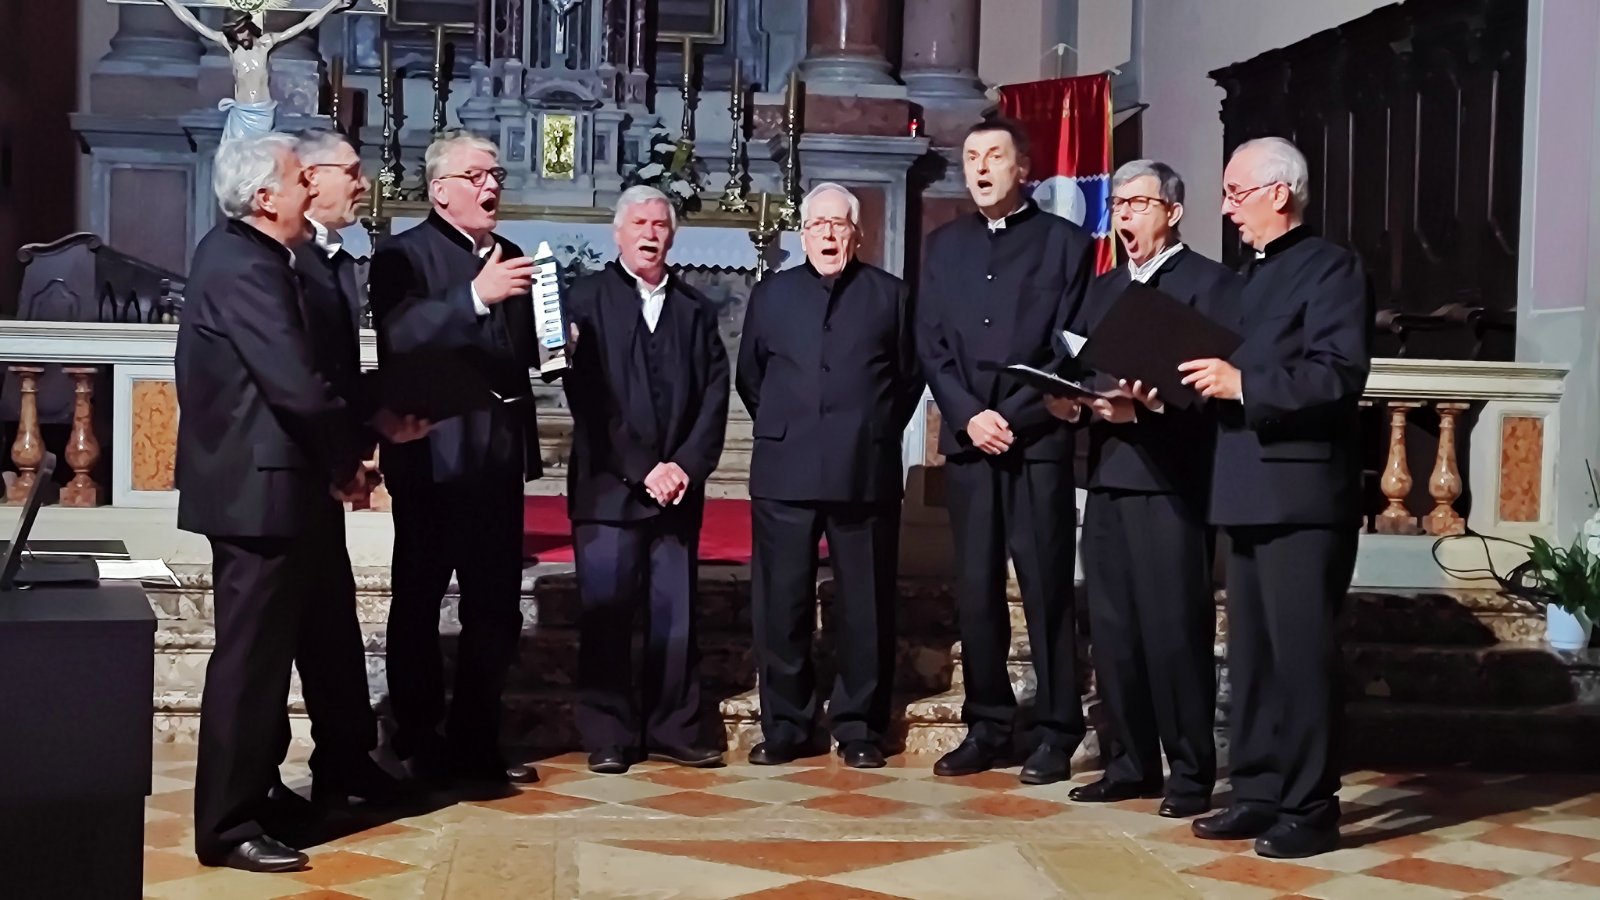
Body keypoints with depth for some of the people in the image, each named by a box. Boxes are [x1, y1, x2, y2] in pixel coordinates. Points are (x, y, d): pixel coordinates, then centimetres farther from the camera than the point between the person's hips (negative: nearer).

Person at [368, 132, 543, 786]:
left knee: (496, 609, 9)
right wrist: (476, 296, -32)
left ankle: (474, 742, 20)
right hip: (433, 456, -6)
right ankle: (418, 746, 13)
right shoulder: (404, 255, -6)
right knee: (419, 604, 3)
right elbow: (399, 336, -22)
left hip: (499, 455, 7)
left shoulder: (508, 259, 16)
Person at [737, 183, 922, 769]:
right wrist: (781, 431, 13)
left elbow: (910, 376, 13)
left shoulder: (891, 296, 8)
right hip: (785, 474, 1)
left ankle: (859, 728, 11)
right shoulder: (771, 295, 13)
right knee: (781, 604, 2)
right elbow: (749, 377, 19)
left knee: (866, 606, 3)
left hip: (866, 473, -1)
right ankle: (784, 726, 11)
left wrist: (877, 433, 8)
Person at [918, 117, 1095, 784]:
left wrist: (1012, 417, -11)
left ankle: (1055, 734, 3)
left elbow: (1068, 349, -2)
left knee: (1047, 590, -2)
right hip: (966, 440, 4)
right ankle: (987, 726, 13)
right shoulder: (944, 245, 15)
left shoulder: (1064, 242, 4)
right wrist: (970, 415, -6)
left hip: (1038, 437, -4)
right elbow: (931, 346, 8)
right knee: (976, 591, 5)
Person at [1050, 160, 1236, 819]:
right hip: (1108, 476, 7)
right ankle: (1129, 764, 17)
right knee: (1111, 629, 8)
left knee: (1175, 629, -5)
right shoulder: (1103, 290, 22)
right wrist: (1076, 399, -5)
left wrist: (1150, 402, -22)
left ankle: (1191, 773, 3)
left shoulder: (1210, 283, 0)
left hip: (1172, 480, -7)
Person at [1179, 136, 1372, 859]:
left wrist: (1242, 384, -21)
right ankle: (1258, 794, 19)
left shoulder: (1330, 267, -6)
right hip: (1247, 493, 9)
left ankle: (1309, 810, 2)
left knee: (1302, 653, -5)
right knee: (1251, 654, 12)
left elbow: (1340, 375, -18)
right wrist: (1206, 383, 4)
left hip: (1302, 495, -9)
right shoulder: (1250, 276, 21)